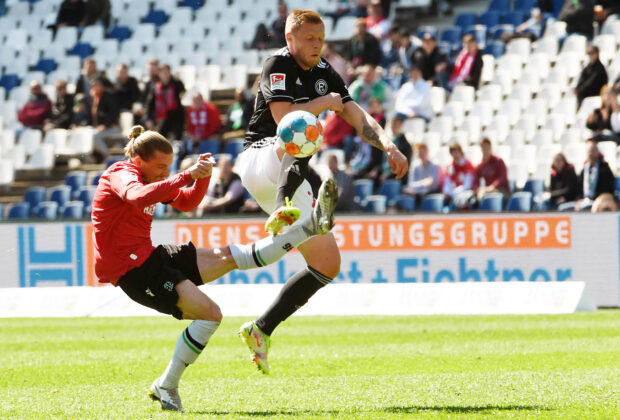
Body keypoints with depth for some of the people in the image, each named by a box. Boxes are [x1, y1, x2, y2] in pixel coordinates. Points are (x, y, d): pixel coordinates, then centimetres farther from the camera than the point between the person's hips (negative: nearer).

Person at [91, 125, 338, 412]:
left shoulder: (147, 176, 17)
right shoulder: (121, 173, -13)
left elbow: (186, 203, 26)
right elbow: (138, 198, -37)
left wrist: (203, 176, 5)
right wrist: (187, 175, -37)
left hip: (149, 257, 9)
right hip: (132, 270, -9)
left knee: (230, 256, 8)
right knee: (209, 314, -19)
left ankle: (308, 229, 10)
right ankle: (165, 387, -14)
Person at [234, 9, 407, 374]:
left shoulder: (325, 73, 15)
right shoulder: (279, 65, -6)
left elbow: (358, 118, 9)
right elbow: (283, 117, -22)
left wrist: (388, 145, -8)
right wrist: (324, 102, -8)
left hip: (289, 180, 8)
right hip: (259, 160, -8)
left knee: (328, 265, 4)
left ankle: (261, 330, 7)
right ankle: (285, 208, -66)